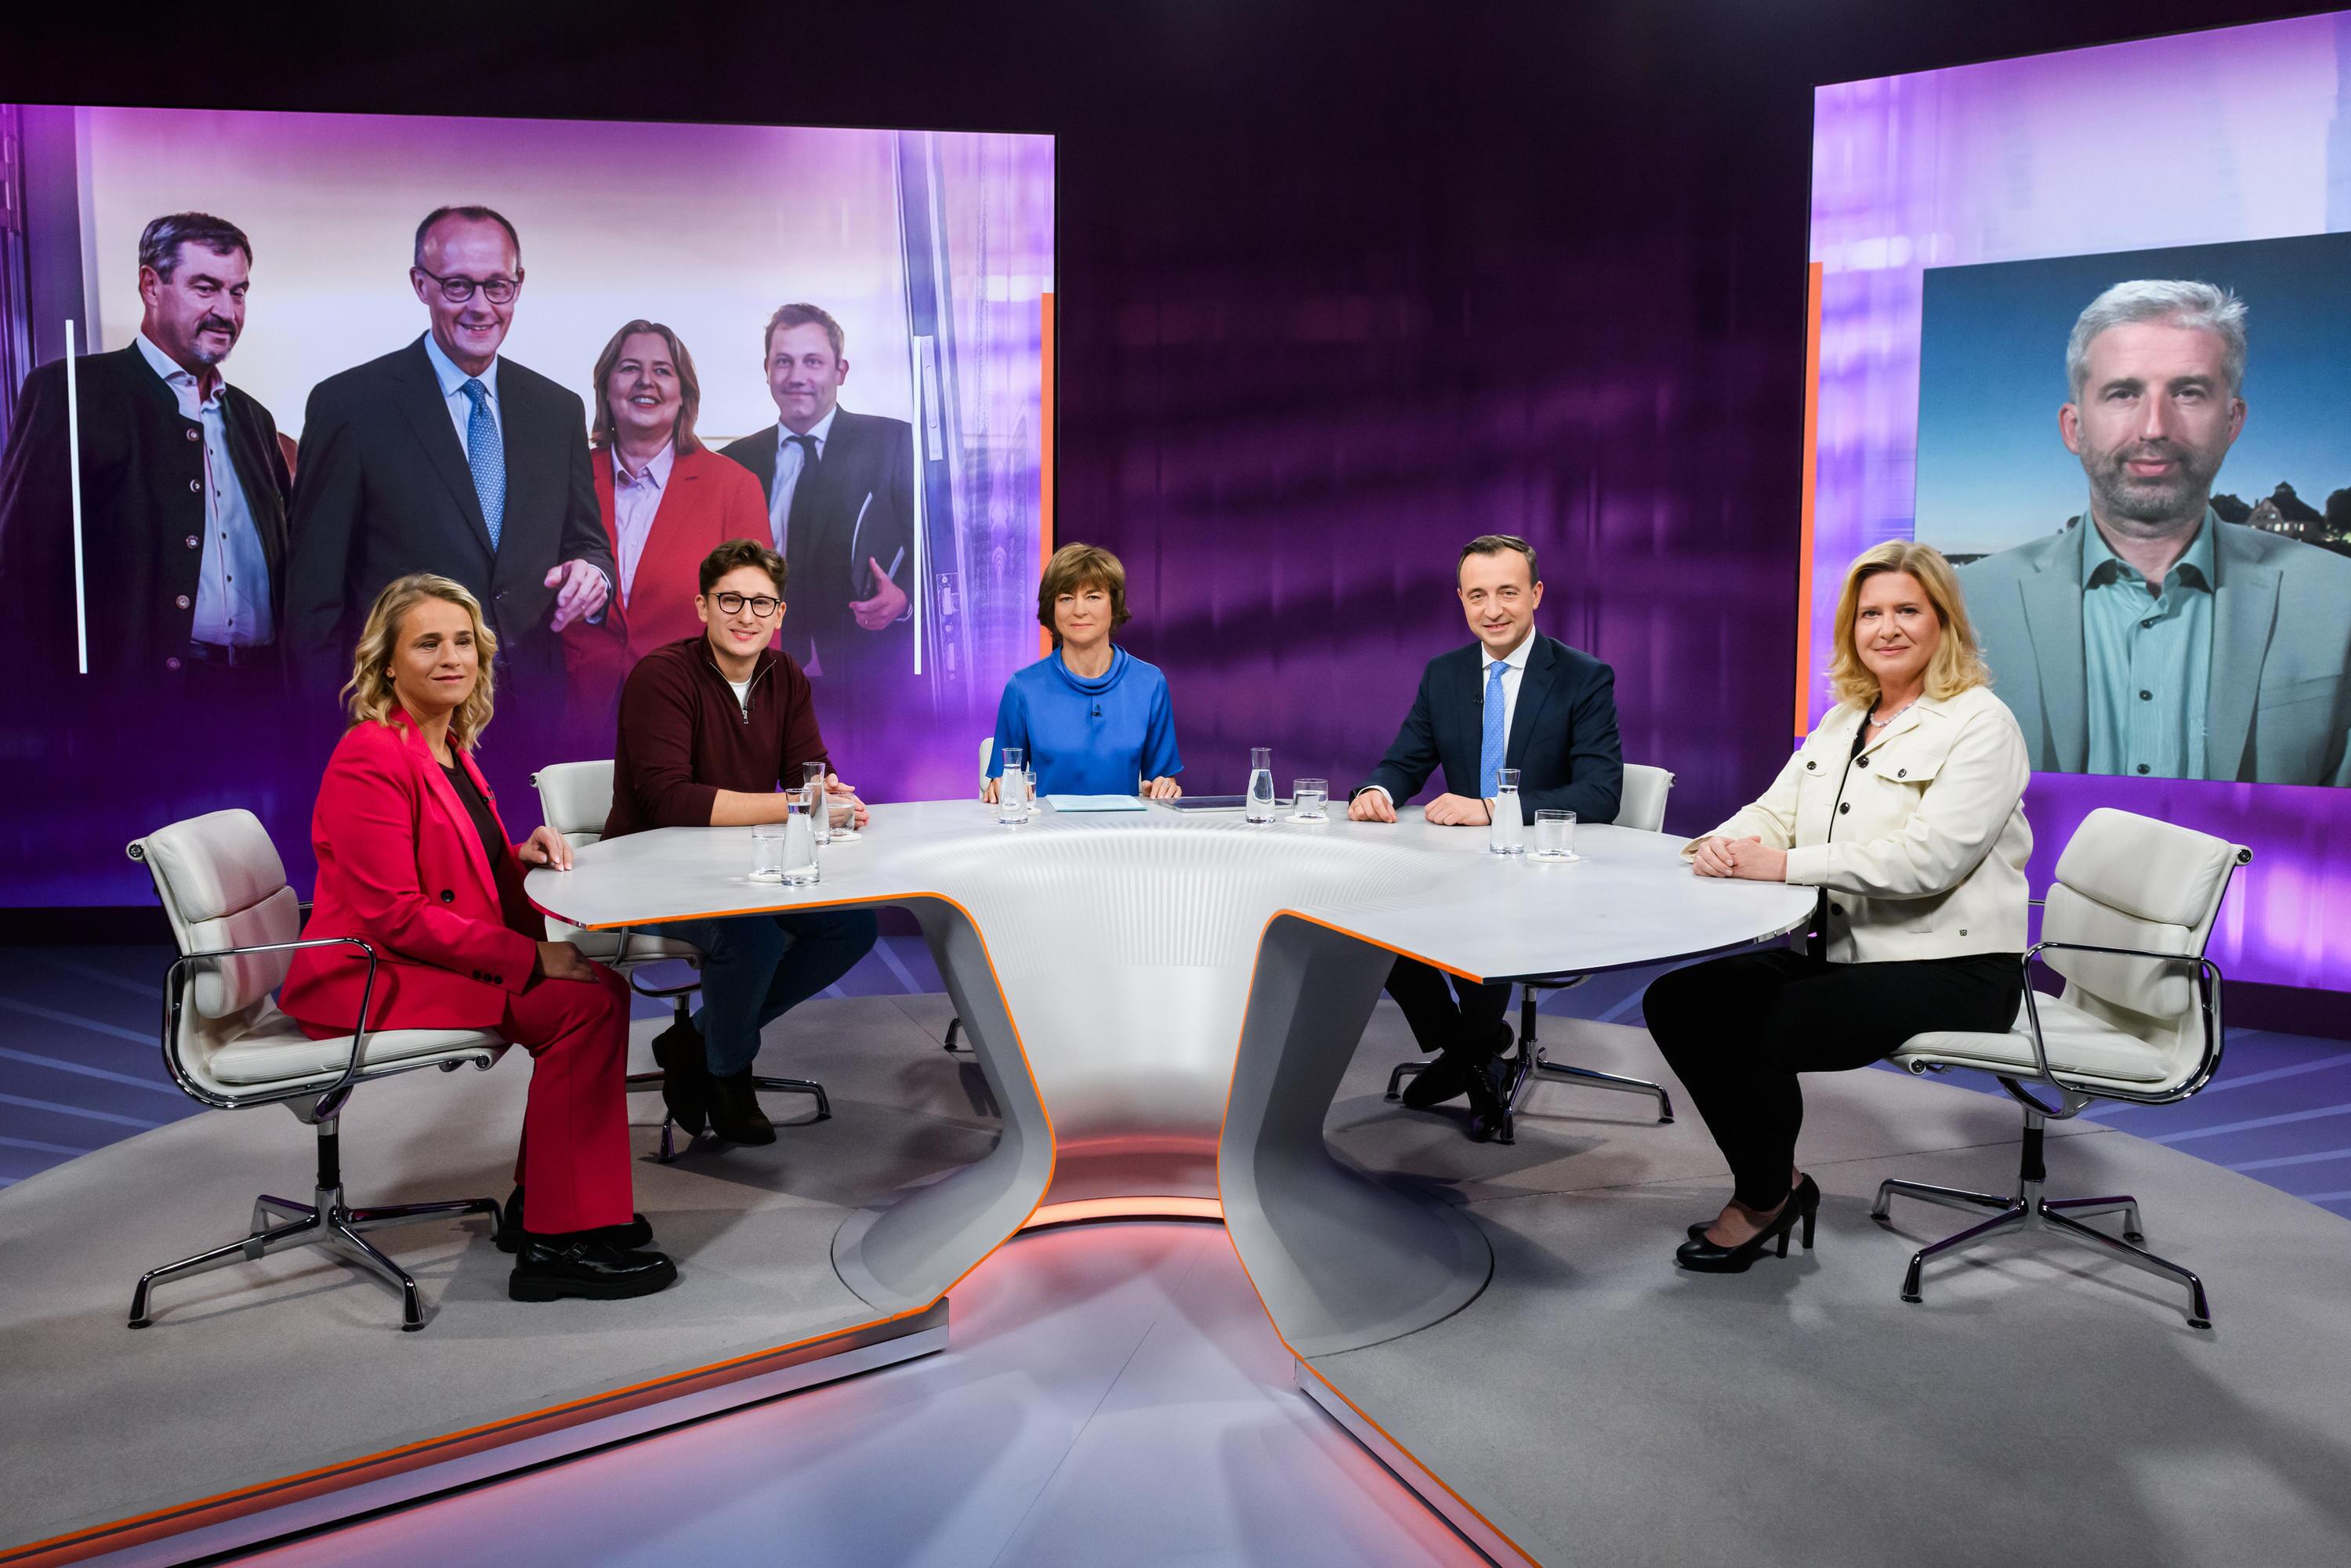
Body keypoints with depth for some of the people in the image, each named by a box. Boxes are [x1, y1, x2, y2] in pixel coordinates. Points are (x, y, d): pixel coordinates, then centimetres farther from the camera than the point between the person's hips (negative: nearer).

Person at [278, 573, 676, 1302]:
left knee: (600, 985, -6)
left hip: (427, 961, 9)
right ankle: (558, 1244, -14)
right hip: (366, 980, -9)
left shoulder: (449, 746, 11)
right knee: (587, 1004, -20)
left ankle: (542, 1203, 5)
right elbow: (394, 916, -22)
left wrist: (523, 855, -2)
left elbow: (469, 870, 21)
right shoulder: (372, 758, -17)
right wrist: (533, 958, -23)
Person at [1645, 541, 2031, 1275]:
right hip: (1840, 949, 8)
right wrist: (1727, 844, -16)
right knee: (1676, 999, -7)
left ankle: (1765, 1198, 4)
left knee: (1757, 1031, -25)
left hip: (1950, 968, -8)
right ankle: (1778, 1179, 8)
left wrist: (1783, 864, -26)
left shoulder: (1980, 725, -10)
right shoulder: (1841, 721, 14)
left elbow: (1928, 857, -23)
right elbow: (1775, 812, 9)